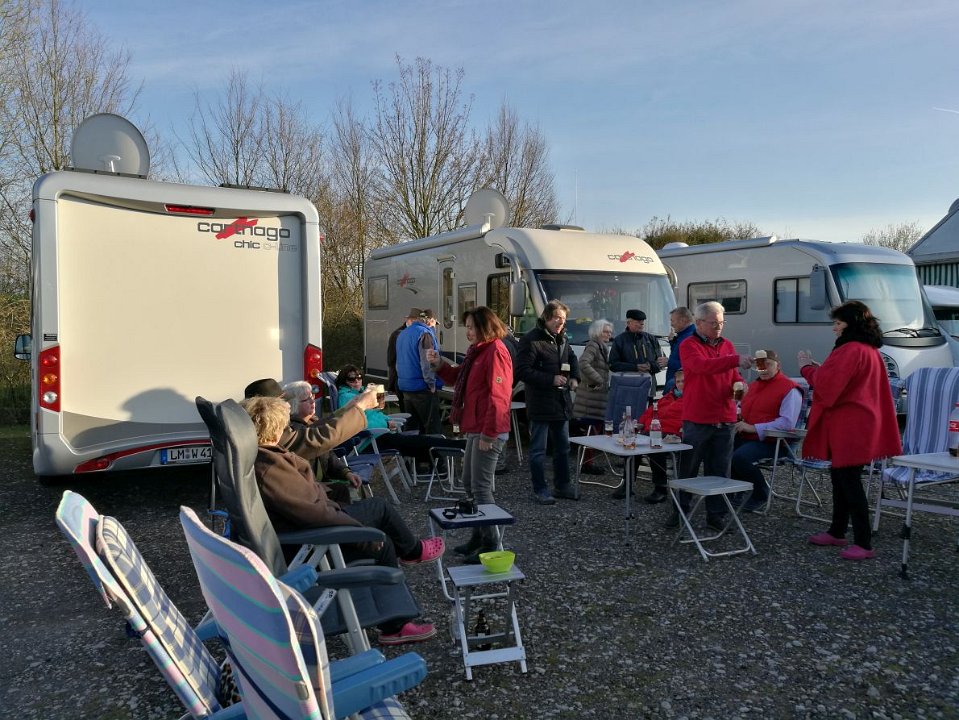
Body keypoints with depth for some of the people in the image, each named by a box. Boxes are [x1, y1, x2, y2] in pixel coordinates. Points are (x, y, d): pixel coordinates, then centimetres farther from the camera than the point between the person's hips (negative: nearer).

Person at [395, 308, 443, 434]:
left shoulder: (402, 334, 15)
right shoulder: (425, 333, -13)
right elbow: (427, 363, -20)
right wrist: (432, 384, -11)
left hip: (405, 388, 9)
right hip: (422, 390, -8)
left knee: (411, 428, 15)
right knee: (432, 430, -5)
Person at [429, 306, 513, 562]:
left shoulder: (495, 352, -16)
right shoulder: (478, 351, 15)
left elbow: (498, 396, -22)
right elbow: (459, 378, 22)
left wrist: (489, 433, -22)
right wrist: (440, 364, 4)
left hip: (489, 432, -10)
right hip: (476, 428, 10)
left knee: (481, 486, -5)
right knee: (469, 482, 17)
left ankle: (489, 545, 6)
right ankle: (479, 536, 29)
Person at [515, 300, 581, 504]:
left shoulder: (563, 339, 11)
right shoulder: (530, 340, -15)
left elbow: (572, 359, 28)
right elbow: (522, 371, -20)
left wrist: (575, 377, 8)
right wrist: (551, 379, -22)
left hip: (562, 402, 8)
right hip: (541, 404, -8)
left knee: (563, 447, 17)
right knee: (538, 449, 2)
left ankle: (562, 485, 30)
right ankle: (540, 490, 12)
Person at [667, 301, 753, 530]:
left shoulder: (727, 346, 14)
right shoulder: (689, 346, -5)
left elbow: (733, 377, 22)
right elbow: (702, 366, -25)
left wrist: (739, 384, -2)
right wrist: (735, 359, -34)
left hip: (724, 420, 5)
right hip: (697, 420, -5)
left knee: (720, 472, 9)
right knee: (689, 469, 4)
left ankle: (716, 515, 18)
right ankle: (680, 511, 17)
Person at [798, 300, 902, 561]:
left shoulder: (851, 350, -18)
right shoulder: (869, 350, 15)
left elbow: (827, 385, -19)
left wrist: (808, 368, -2)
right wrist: (818, 368, 11)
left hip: (849, 427, -10)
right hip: (856, 425, 10)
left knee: (849, 482, -5)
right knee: (841, 479, 17)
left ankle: (863, 544, 0)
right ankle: (837, 532, 27)